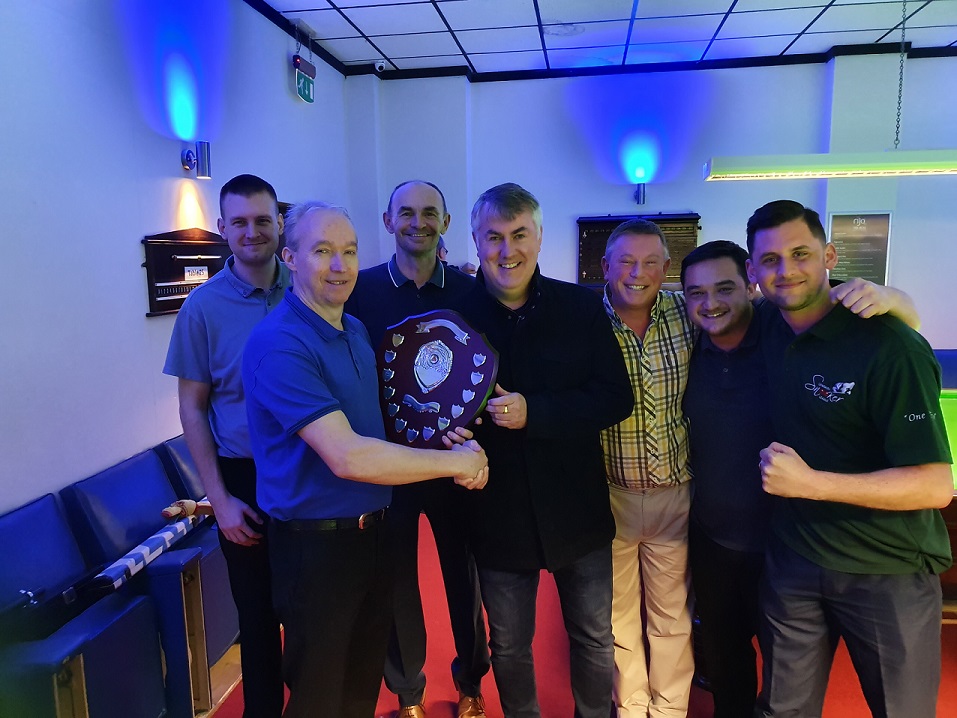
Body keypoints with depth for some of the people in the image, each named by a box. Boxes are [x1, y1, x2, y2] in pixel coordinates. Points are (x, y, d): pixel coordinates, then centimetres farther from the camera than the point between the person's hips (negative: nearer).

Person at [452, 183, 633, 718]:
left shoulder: (582, 307, -7)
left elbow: (616, 397, -11)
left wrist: (533, 413, -23)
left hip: (578, 511, 0)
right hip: (498, 514, 0)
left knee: (595, 640, 19)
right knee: (509, 647, 20)